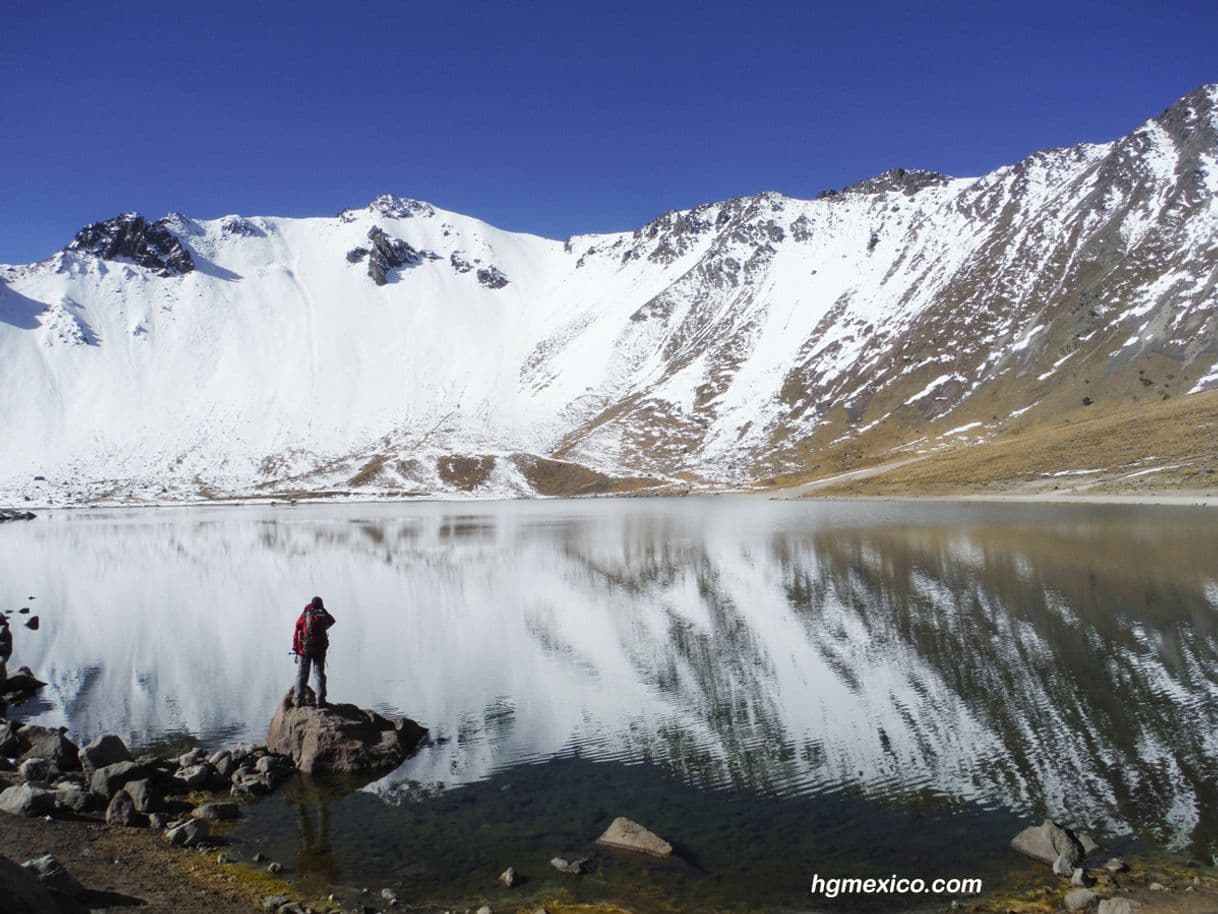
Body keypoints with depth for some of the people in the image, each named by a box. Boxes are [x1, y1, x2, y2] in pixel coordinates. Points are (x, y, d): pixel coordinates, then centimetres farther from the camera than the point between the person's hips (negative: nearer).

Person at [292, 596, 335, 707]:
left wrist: (295, 648, 2)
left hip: (304, 649, -1)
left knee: (302, 675, 8)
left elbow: (296, 633, -4)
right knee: (320, 674, 6)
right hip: (320, 649, 1)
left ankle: (299, 699, 8)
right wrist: (323, 610, 21)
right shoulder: (324, 616, 2)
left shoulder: (304, 616, -3)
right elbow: (332, 620, 26)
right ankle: (320, 700, 1)